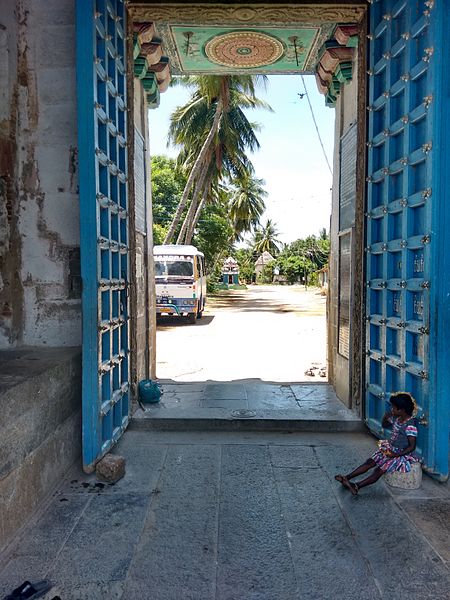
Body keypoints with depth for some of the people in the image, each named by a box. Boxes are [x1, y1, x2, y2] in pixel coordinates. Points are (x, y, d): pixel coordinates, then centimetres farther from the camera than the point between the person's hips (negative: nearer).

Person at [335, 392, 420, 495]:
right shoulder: (396, 418, 3)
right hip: (389, 449, 8)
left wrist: (396, 454, -25)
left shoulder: (410, 425, -21)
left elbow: (412, 447, -21)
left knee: (379, 470, -21)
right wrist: (385, 417, -1)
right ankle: (346, 477, -12)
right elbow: (385, 425, 22)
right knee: (370, 462, -6)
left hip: (401, 454, -8)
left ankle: (356, 486, -30)